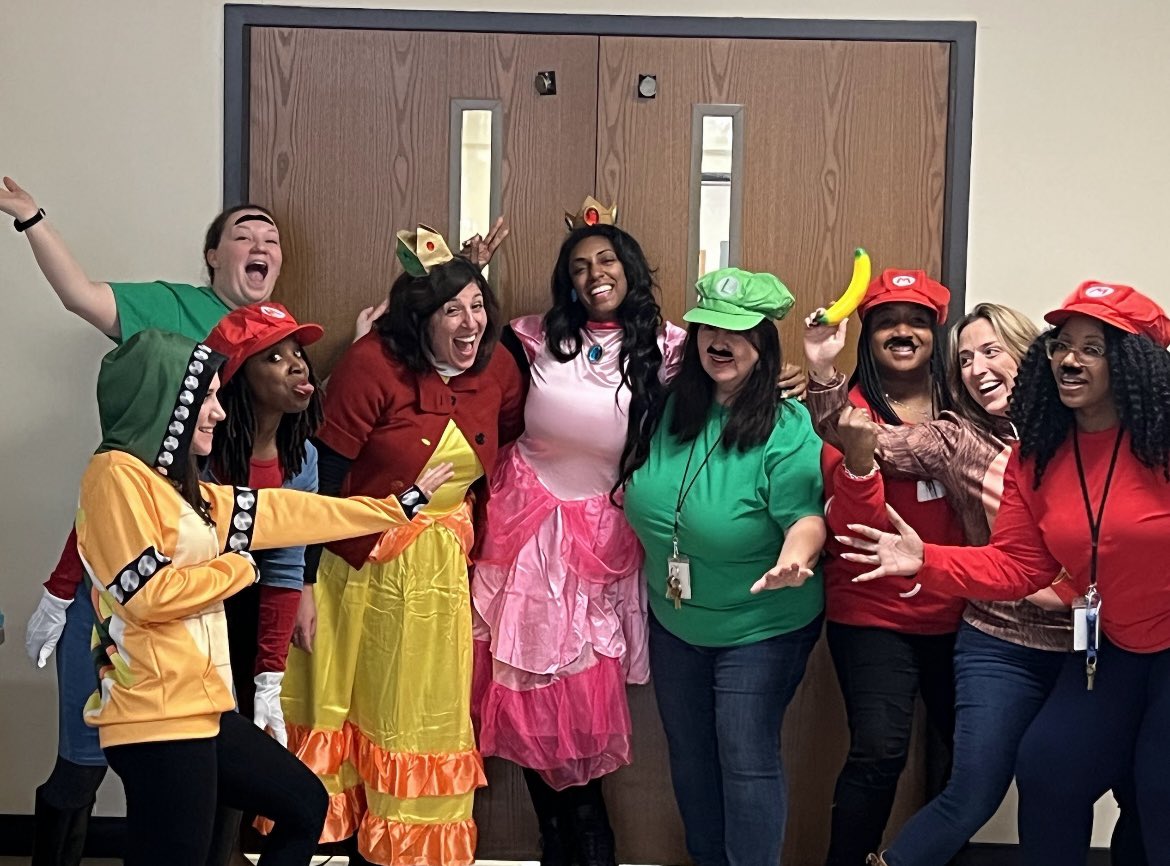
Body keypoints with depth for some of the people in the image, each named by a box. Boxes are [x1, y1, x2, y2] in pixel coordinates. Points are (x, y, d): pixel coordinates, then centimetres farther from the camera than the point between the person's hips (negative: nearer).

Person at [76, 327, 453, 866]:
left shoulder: (180, 488, 16)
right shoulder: (117, 472, -11)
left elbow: (285, 514, 19)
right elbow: (149, 593, -20)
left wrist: (401, 505, 23)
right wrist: (237, 567, -3)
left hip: (196, 709, 10)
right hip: (156, 718, -10)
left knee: (305, 805, 21)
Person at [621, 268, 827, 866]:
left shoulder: (788, 428, -18)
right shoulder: (672, 409, 0)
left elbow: (807, 515, -23)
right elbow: (645, 496, 16)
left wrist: (795, 557, -42)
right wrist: (633, 492, -3)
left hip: (761, 628, -6)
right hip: (674, 620, 6)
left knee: (748, 762, -1)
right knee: (689, 759, 18)